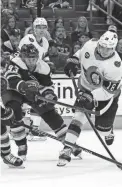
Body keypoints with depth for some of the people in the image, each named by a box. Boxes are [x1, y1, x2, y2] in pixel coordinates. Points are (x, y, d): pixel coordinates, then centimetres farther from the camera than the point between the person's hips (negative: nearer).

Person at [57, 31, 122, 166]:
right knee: (80, 116, -15)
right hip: (86, 89, 3)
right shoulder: (90, 45, -21)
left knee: (102, 126, 3)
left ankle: (108, 133, 43)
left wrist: (91, 98, -42)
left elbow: (108, 90, -33)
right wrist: (73, 61, -8)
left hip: (106, 95, -3)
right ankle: (67, 150, -19)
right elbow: (81, 53, 6)